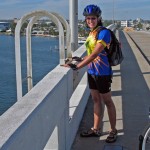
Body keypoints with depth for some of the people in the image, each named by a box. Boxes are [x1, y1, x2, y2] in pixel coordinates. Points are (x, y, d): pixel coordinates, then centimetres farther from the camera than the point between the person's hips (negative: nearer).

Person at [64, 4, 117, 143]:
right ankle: (96, 129, 26)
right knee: (96, 100, 15)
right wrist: (81, 59, 2)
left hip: (102, 73, -8)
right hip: (91, 72, 8)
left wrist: (78, 66, -28)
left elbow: (95, 54, -25)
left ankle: (113, 131, 19)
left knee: (107, 101, 4)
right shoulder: (91, 33, 8)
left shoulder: (104, 33, -17)